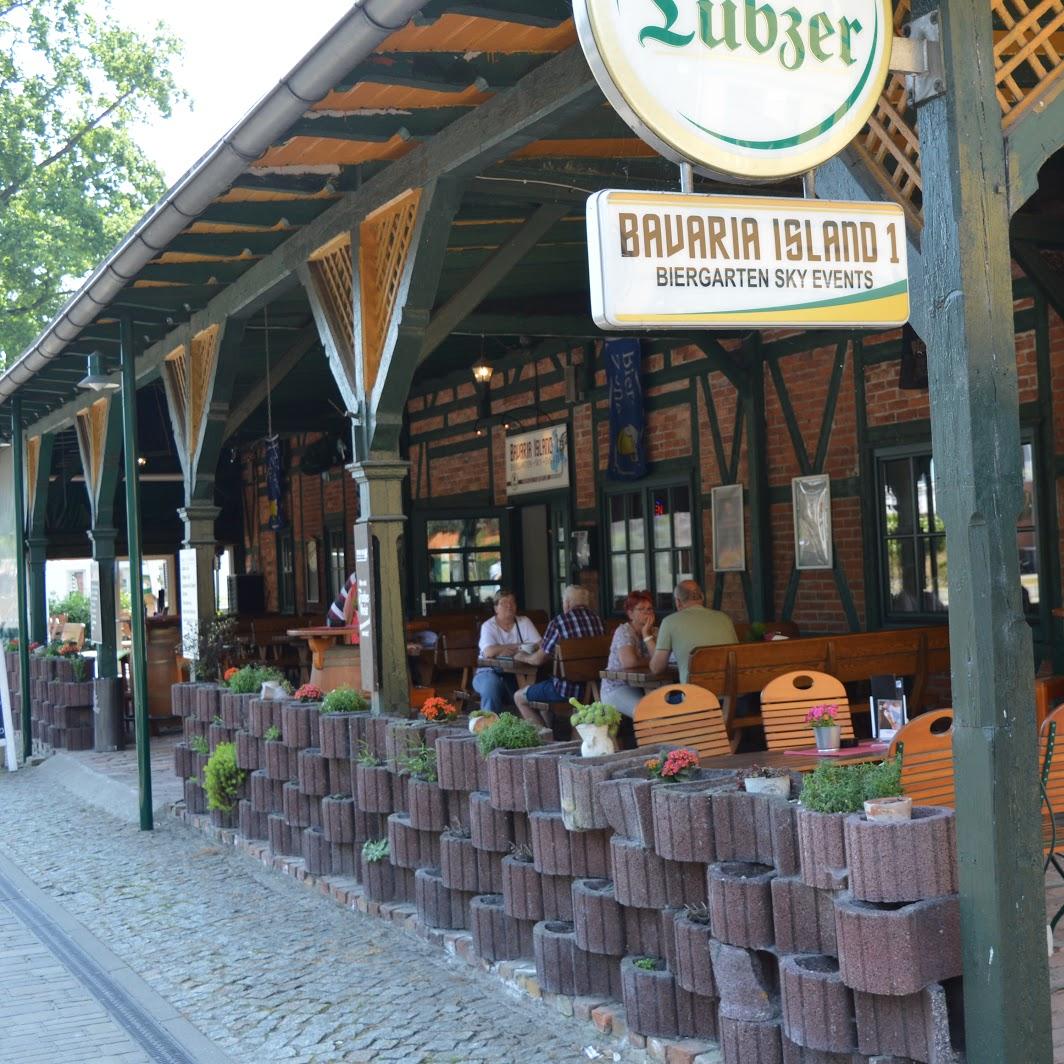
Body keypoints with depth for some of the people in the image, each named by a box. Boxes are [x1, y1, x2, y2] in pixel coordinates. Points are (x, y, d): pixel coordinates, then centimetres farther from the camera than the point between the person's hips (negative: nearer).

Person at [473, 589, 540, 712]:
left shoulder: (524, 622, 6)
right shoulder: (488, 626, -3)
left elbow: (539, 646, -8)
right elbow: (489, 652, -22)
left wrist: (508, 651, -18)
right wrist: (517, 646, -13)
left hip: (516, 673, 2)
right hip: (490, 671, -2)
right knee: (491, 684, -36)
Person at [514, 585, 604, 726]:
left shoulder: (558, 622, -13)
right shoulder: (597, 619, 4)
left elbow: (538, 659, -6)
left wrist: (522, 657, 18)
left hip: (568, 687, -7)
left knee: (519, 698, 11)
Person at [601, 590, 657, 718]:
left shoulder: (654, 632, 7)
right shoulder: (624, 631, -9)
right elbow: (629, 662, -25)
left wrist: (646, 635, -11)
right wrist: (651, 662, -8)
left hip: (644, 688, 6)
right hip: (617, 689, -6)